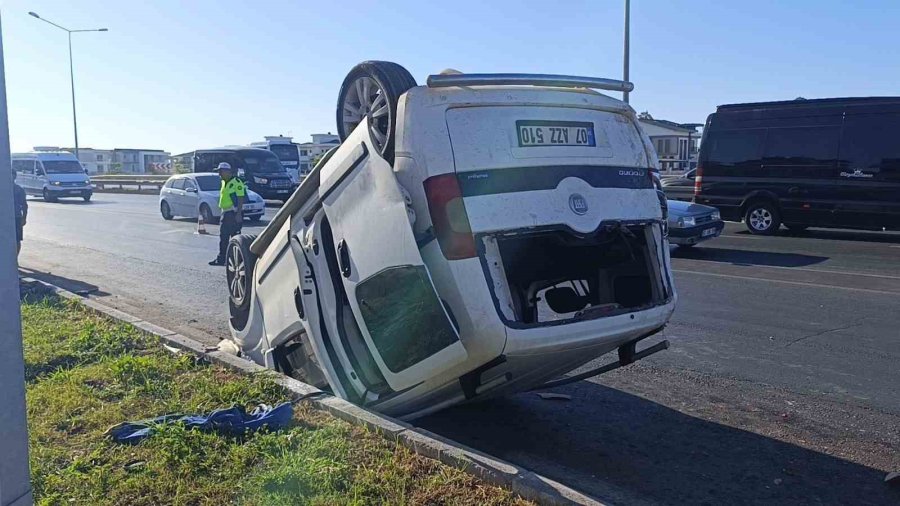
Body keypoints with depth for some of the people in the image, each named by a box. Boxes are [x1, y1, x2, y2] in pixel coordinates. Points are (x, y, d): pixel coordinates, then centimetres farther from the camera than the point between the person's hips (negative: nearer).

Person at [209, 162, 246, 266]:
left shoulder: (236, 183, -14)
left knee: (235, 236, -5)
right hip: (225, 213, 10)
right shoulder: (224, 183, 15)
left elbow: (240, 199, -18)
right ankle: (221, 259, 19)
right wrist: (222, 210, 20)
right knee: (223, 237, 12)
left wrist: (238, 214, -23)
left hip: (234, 214, -10)